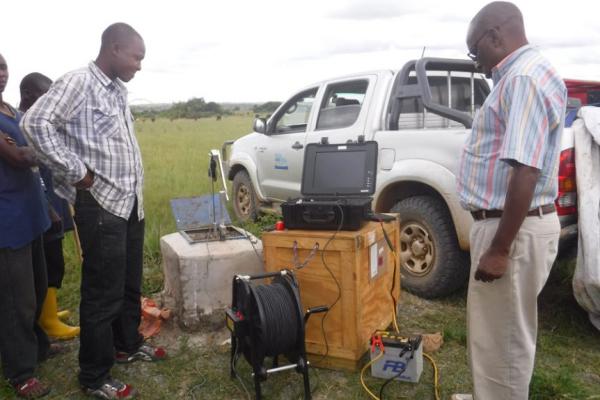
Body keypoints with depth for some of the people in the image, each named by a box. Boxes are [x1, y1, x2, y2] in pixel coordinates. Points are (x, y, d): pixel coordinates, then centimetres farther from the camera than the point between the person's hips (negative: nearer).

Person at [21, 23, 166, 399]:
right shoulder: (78, 82, -12)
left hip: (131, 203, 8)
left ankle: (129, 344, 39)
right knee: (103, 293, 1)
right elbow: (35, 122, -23)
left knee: (130, 284, 19)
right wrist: (77, 173, -20)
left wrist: (134, 191, 14)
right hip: (101, 205, -8)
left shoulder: (120, 89, 14)